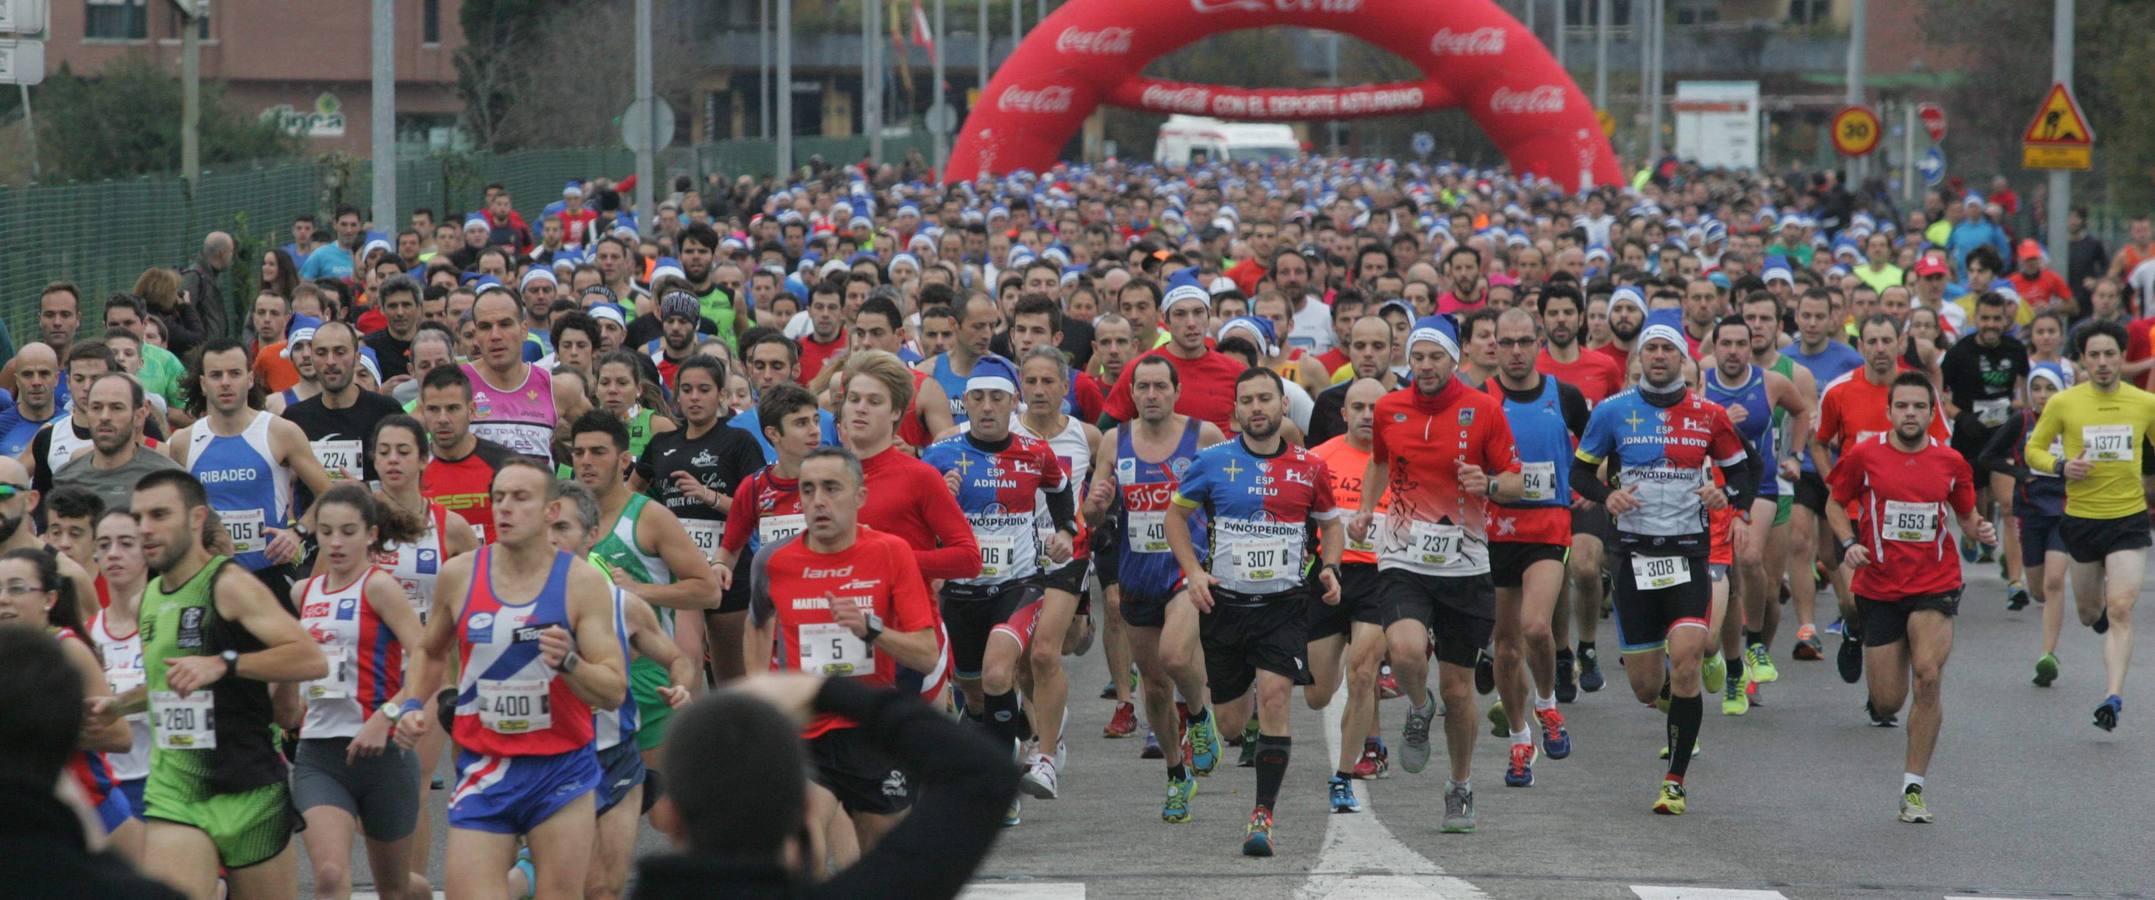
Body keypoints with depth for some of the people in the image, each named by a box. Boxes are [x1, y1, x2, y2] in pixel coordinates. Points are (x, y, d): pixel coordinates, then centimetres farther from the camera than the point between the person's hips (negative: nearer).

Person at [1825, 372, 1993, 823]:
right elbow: (1835, 504, 10)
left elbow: (1966, 515, 15)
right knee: (1887, 703, 1)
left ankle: (1913, 788, -9)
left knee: (1928, 676, -19)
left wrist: (1979, 530, -8)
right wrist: (1849, 543, -8)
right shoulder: (1863, 456, -2)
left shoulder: (1950, 462, 2)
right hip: (1879, 588, 0)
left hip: (1935, 586, 0)